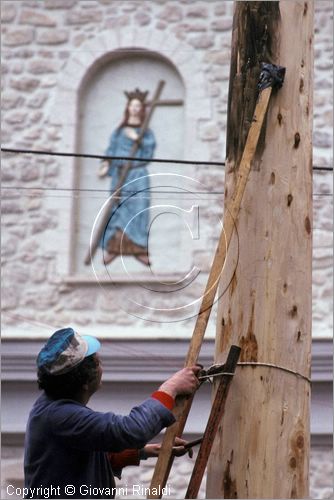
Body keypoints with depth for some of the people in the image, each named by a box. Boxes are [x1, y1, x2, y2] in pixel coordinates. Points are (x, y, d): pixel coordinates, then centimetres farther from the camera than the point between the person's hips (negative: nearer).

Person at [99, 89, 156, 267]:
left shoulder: (146, 131, 10)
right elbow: (111, 149, 6)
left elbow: (150, 148, -5)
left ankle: (139, 248, -6)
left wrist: (138, 139, -15)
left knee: (139, 209, -7)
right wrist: (106, 165, -7)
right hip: (120, 173, 1)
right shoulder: (119, 130, 13)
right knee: (117, 209, -4)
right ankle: (112, 247, -3)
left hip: (138, 174, -1)